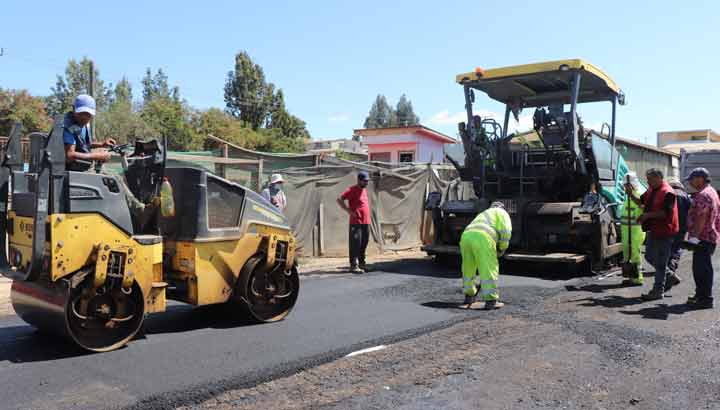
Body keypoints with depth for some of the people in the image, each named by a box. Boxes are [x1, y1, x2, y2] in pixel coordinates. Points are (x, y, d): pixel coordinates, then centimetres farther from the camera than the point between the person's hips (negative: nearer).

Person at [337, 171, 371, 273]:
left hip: (366, 222, 8)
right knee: (356, 244, -8)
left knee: (364, 244, 12)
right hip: (356, 223, -8)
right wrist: (349, 211, -17)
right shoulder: (352, 190, -8)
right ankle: (354, 266, -6)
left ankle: (361, 263, 22)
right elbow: (339, 200, -16)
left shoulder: (364, 190, 17)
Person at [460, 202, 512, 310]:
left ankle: (469, 296, 33)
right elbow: (506, 230, 2)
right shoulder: (501, 213, 23)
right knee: (489, 270, 0)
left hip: (466, 237, 7)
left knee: (468, 268, 23)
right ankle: (490, 301, -2)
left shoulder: (483, 216, 43)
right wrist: (502, 248, 15)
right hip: (482, 239, -6)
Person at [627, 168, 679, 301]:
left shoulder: (667, 193, -17)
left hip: (664, 232, -9)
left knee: (660, 263, -3)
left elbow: (665, 213, -23)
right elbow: (640, 201, 18)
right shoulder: (651, 190, 12)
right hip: (653, 230, 9)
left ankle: (658, 291, 4)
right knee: (649, 257, 18)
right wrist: (631, 194, 2)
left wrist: (647, 215, -23)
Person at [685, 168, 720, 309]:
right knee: (700, 268, 18)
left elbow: (701, 218, -24)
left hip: (703, 238, -11)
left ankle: (705, 299, -3)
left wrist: (695, 236, -24)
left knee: (702, 268, -7)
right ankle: (701, 295, 26)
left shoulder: (703, 195, -16)